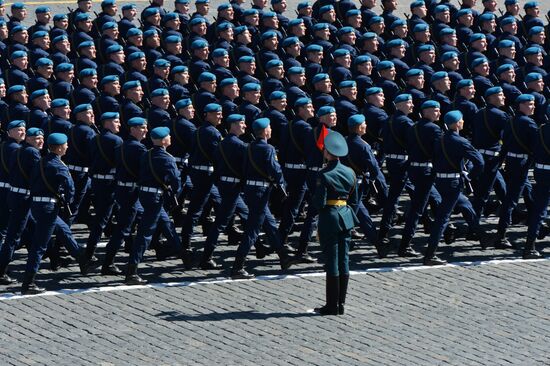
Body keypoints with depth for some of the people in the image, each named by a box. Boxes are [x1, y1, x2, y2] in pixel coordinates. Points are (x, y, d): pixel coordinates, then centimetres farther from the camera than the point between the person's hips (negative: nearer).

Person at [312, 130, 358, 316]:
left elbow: (320, 203, -16)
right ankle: (341, 303, 13)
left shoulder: (324, 175, -14)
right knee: (344, 261, 9)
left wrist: (313, 199, 4)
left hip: (329, 218, -6)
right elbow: (354, 200, 11)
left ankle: (332, 305, 1)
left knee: (332, 262, -2)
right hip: (346, 217, 6)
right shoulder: (350, 173, 5)